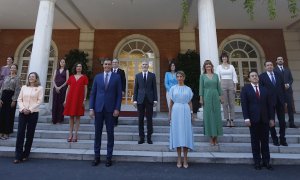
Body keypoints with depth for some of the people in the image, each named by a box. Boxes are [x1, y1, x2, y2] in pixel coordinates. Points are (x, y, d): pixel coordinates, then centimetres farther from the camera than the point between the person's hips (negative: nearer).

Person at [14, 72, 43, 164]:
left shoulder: (39, 88, 2)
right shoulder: (24, 87, 12)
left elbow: (39, 101, -5)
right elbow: (19, 99, 8)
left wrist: (30, 109, -13)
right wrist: (22, 108, -9)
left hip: (33, 113, -2)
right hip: (22, 113, 3)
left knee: (30, 134, 4)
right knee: (20, 134, -1)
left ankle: (26, 154, 16)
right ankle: (18, 156, 7)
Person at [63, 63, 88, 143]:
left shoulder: (84, 77, 5)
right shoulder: (71, 77, 12)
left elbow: (85, 89, 1)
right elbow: (68, 88, 11)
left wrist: (84, 99, -6)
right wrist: (65, 99, 7)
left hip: (79, 98, -2)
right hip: (71, 98, 3)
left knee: (77, 116, 1)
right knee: (71, 116, 5)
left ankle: (75, 134, 6)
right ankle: (70, 134, 13)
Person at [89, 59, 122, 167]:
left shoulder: (117, 77, 3)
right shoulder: (97, 77, 9)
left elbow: (119, 94, 0)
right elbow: (93, 93, 8)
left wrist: (117, 108, -7)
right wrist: (91, 108, 0)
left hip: (110, 109, -2)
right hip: (98, 108, 2)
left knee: (110, 133, 6)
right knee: (97, 133, 8)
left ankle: (109, 157, 17)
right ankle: (97, 156, 21)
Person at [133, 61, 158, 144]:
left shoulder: (152, 75, 6)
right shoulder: (137, 75, 8)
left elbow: (154, 88, 4)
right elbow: (135, 88, 6)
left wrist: (155, 99, -3)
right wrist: (135, 99, -1)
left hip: (149, 99, -1)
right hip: (140, 99, 1)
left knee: (149, 119, 5)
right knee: (140, 119, 5)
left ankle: (149, 137, 16)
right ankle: (141, 137, 15)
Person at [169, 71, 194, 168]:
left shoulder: (188, 89, 8)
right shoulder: (173, 88, 7)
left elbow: (190, 103, 9)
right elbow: (171, 102, 8)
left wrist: (191, 114, 3)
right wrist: (170, 115, 3)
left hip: (185, 112, 0)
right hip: (176, 111, 0)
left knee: (186, 133, 1)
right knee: (177, 133, 2)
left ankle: (185, 159, 12)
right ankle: (179, 159, 13)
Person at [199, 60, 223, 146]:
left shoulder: (216, 75, 10)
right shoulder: (202, 76, 4)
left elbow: (218, 87, 10)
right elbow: (201, 87, 0)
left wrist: (221, 96, 4)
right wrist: (201, 98, -6)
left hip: (215, 96, 3)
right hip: (207, 97, -2)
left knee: (216, 115, 3)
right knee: (208, 116, 1)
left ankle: (216, 138, 14)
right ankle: (211, 138, 10)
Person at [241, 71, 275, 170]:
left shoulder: (265, 89, 12)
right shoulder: (245, 89, 2)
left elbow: (269, 104, 10)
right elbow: (244, 105, -5)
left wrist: (271, 118, 4)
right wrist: (246, 118, -12)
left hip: (265, 119, 3)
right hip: (253, 119, -3)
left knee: (265, 141, 8)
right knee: (255, 141, 5)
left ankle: (266, 161, 19)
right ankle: (257, 162, 14)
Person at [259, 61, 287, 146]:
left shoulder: (278, 75, 9)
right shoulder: (262, 76, -4)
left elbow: (283, 88, 10)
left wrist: (284, 100, 6)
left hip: (280, 101, 4)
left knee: (282, 121, 8)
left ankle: (282, 139, 22)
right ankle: (275, 139, 19)